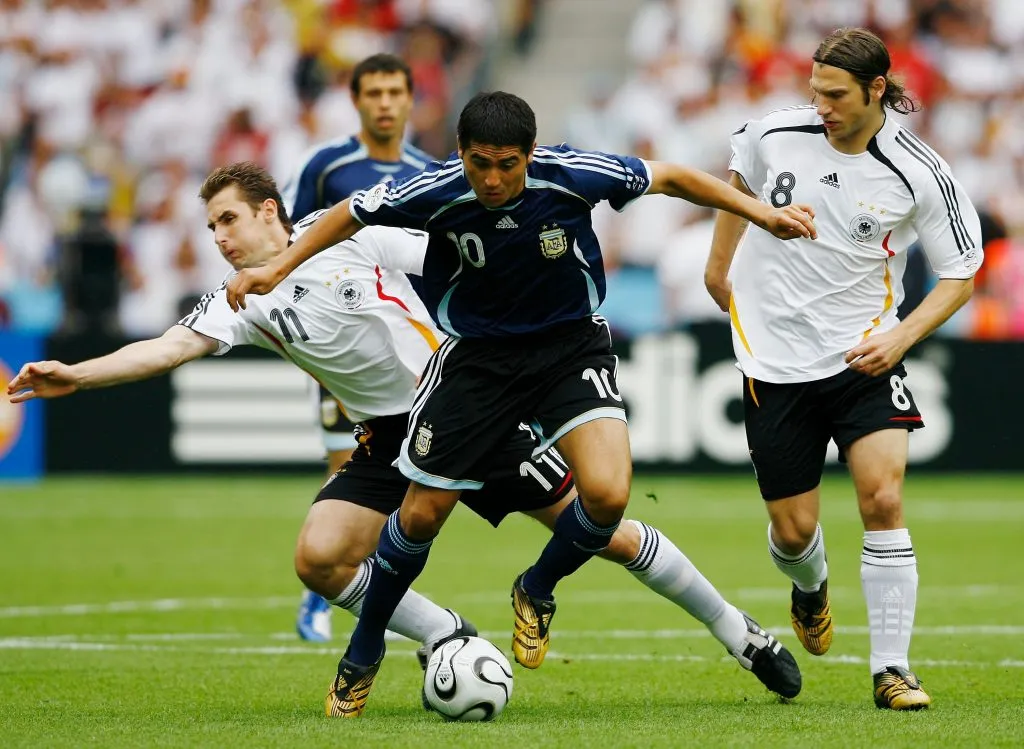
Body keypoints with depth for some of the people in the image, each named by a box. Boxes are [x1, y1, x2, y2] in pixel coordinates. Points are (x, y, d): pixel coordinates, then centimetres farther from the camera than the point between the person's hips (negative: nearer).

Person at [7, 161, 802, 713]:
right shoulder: (245, 303, -2)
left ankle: (740, 633, 9)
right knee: (319, 556, -16)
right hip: (389, 437, 4)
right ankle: (449, 641, 1)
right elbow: (173, 346, -15)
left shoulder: (352, 235, -10)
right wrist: (75, 375, -27)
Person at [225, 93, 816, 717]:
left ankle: (538, 591, 10)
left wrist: (761, 211, -7)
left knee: (607, 495, -22)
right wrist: (278, 269, -1)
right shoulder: (437, 192, -22)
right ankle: (364, 652, 28)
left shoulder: (571, 175, -24)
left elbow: (669, 178, -7)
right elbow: (353, 214, -2)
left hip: (571, 344, 0)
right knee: (423, 515, 4)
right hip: (476, 355, 0)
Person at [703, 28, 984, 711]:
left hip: (864, 354, -2)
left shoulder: (921, 174, -12)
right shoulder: (775, 135, -7)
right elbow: (739, 177, 19)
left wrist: (902, 337, -15)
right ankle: (811, 589, 44)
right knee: (794, 528, 5)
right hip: (775, 359, 2)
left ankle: (892, 671, -10)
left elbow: (960, 274, -1)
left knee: (883, 499, -19)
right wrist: (720, 264, 25)